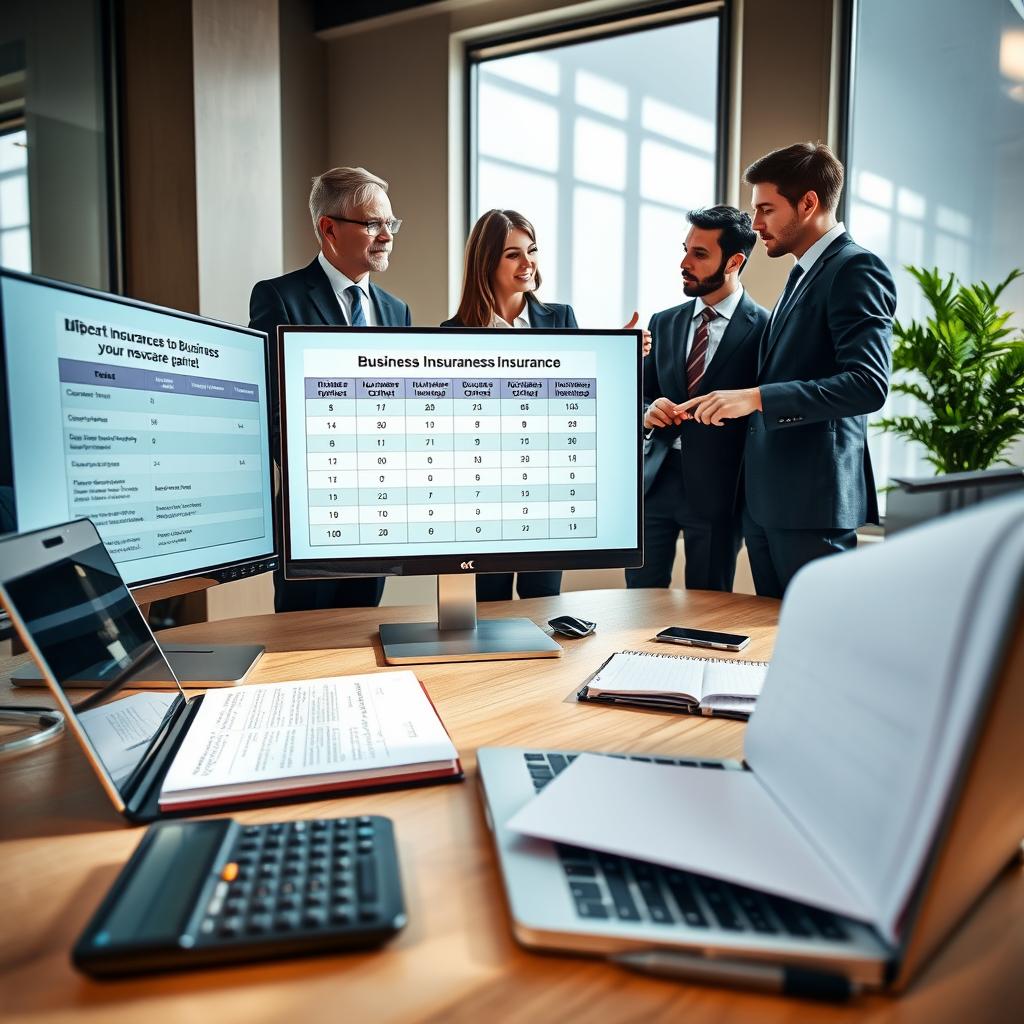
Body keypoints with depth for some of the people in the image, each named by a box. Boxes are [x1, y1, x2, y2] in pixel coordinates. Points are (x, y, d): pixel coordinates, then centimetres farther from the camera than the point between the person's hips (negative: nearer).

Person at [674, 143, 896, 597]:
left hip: (811, 499, -9)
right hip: (765, 497, 9)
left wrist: (756, 397, -25)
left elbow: (868, 384, -21)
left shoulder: (855, 269, -10)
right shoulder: (803, 273, 19)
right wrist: (727, 404, 10)